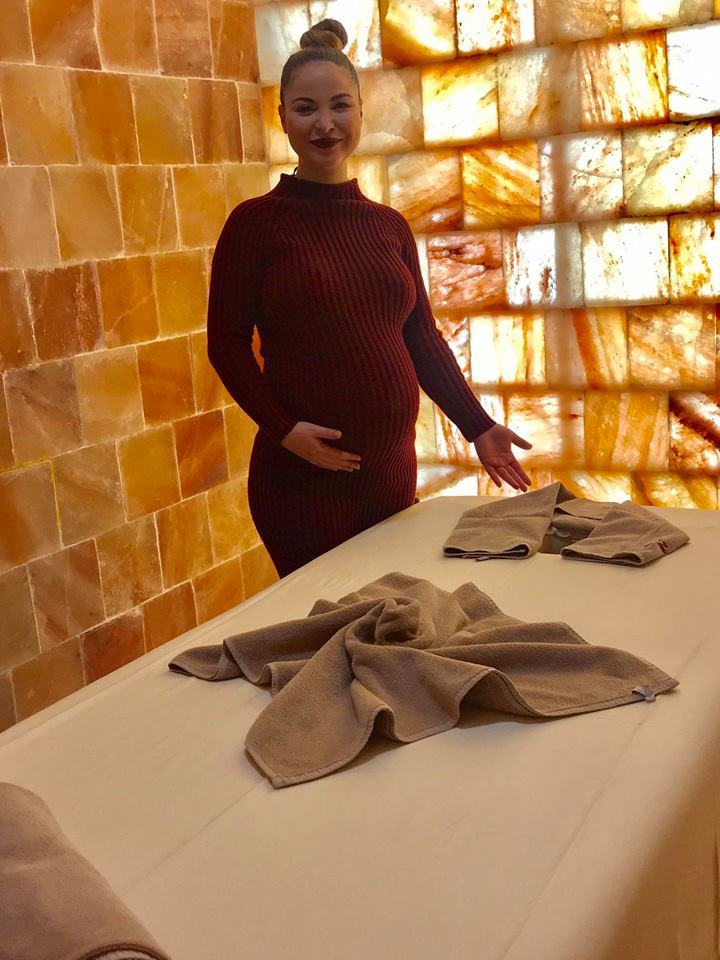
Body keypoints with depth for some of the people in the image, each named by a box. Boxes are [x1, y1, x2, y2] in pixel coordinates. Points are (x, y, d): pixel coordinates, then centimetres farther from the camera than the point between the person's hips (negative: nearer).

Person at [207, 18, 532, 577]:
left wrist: (478, 426, 4)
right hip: (301, 475, -4)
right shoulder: (257, 223, -5)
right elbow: (227, 343, -5)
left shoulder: (389, 226, 8)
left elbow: (422, 337, 10)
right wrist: (282, 427, -17)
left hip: (392, 471, 5)